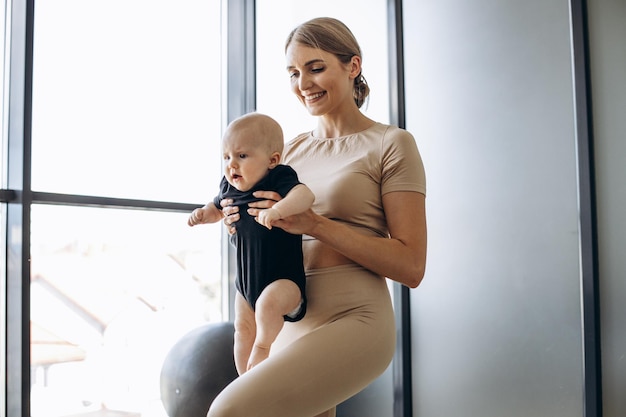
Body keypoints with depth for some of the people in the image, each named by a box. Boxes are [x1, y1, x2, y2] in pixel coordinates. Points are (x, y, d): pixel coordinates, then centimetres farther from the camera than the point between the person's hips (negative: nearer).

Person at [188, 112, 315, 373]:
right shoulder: (230, 187, 2)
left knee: (267, 303, -35)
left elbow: (306, 195, -38)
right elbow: (217, 209, 23)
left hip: (284, 279, -8)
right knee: (243, 329, 15)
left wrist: (277, 210, -52)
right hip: (246, 280, 8)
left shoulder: (280, 180, -18)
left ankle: (263, 346, -7)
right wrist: (203, 213, 1)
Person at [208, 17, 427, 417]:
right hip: (291, 321, 7)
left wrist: (315, 224, -19)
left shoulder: (391, 144, -4)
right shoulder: (294, 148, 13)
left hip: (352, 320, -6)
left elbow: (411, 267, -11)